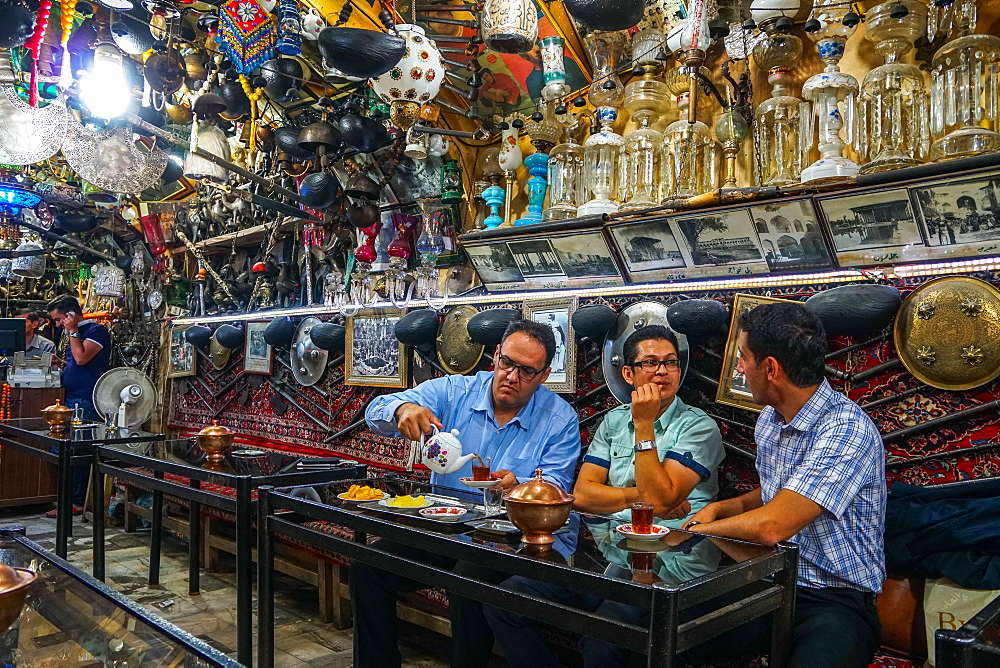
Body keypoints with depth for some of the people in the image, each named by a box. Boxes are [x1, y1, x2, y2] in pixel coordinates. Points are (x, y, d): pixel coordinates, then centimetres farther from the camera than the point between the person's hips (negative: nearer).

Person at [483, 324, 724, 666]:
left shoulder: (699, 427, -1)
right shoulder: (614, 421, 14)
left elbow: (660, 499, -15)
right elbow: (582, 495, 5)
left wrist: (644, 426, -12)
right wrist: (640, 495, -8)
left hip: (664, 566, -5)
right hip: (606, 557, 5)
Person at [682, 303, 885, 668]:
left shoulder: (847, 431, -19)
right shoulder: (769, 418, 9)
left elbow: (772, 527, -25)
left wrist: (701, 528, -9)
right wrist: (720, 508, 7)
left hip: (833, 599, -6)